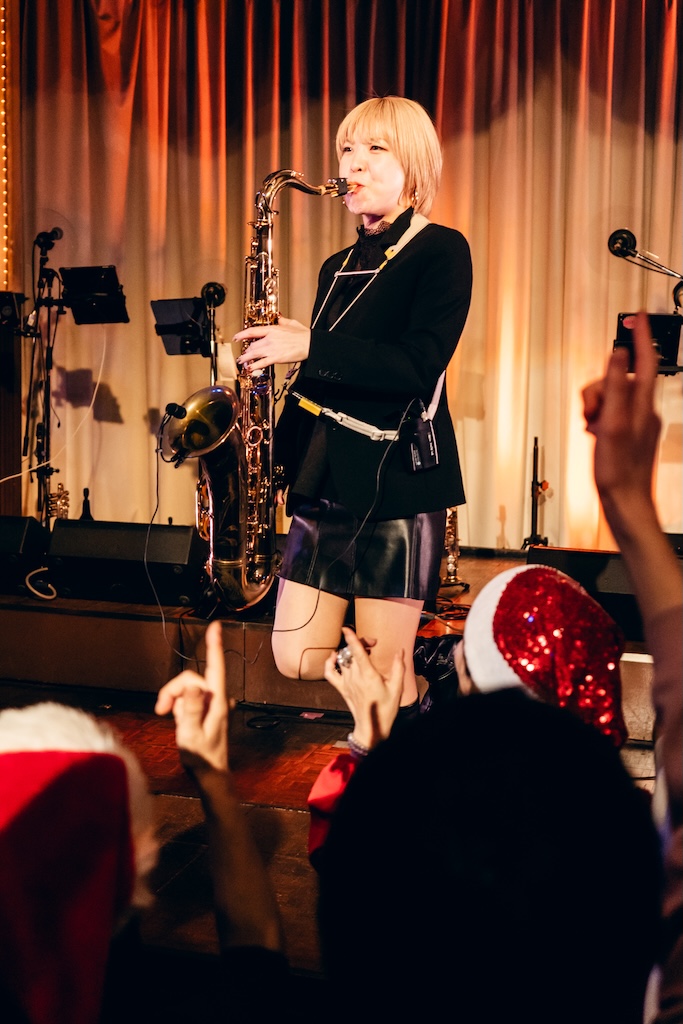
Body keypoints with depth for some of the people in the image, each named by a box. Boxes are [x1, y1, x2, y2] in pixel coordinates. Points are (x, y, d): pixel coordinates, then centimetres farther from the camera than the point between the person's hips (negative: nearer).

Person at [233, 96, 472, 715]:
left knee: (384, 675, -4)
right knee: (298, 660, 4)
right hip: (325, 474, 7)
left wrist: (308, 348, -22)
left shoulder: (441, 251, -4)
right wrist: (279, 457, 8)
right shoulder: (339, 268, 18)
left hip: (397, 477, -7)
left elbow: (420, 364, -18)